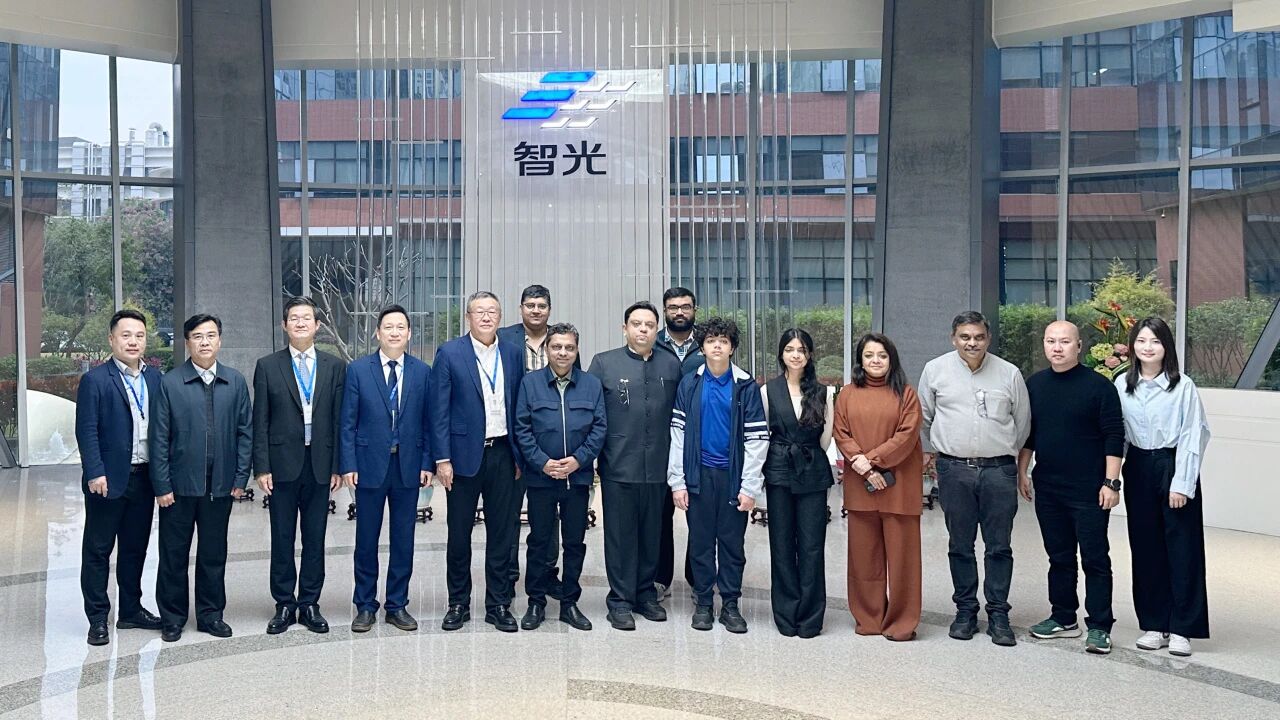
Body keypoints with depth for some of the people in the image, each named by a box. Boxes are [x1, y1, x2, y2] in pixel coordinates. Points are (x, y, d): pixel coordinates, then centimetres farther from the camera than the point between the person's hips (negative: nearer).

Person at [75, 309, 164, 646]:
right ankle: (98, 619, 15)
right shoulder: (95, 380, -6)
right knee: (98, 550, 6)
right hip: (109, 479, -5)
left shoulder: (155, 378, 8)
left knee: (136, 548, 15)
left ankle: (131, 609, 27)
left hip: (144, 478, 5)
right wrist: (95, 473, -17)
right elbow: (86, 431, -10)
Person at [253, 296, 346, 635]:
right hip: (282, 464, -1)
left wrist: (337, 466, 0)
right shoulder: (267, 366, 3)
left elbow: (339, 419, 5)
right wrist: (262, 467, -6)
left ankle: (310, 604, 18)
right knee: (282, 540, 6)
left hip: (320, 465, 1)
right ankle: (284, 605, 17)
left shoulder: (335, 367, 6)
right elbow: (260, 421, 1)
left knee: (315, 539, 8)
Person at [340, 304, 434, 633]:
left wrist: (427, 463, -1)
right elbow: (348, 422, -1)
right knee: (366, 539, 7)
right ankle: (365, 606, 20)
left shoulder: (423, 372, 4)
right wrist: (348, 464, -6)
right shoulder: (358, 370, -1)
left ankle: (397, 605, 20)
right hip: (370, 464, -1)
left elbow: (428, 421, 5)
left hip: (408, 466, 1)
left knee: (403, 539, 8)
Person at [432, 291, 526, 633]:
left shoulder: (514, 353, 7)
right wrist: (443, 459, -9)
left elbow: (520, 407, 9)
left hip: (504, 455, 3)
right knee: (459, 534, 7)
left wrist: (521, 456, 5)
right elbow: (440, 410, -4)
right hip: (465, 454, -2)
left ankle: (499, 605, 19)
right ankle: (458, 603, 21)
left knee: (502, 534, 8)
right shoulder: (449, 353, -2)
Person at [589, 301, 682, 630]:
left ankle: (646, 594, 26)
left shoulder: (672, 365, 7)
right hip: (618, 466, -2)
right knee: (620, 533, 5)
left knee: (652, 533, 12)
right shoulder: (604, 363, 1)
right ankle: (620, 601, 15)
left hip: (658, 467, 2)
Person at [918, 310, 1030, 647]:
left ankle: (998, 615, 12)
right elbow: (924, 417, 14)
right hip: (954, 470, 0)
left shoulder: (1009, 374, 5)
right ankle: (965, 610, 19)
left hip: (999, 469, 0)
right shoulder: (935, 370, 4)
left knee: (999, 546, 3)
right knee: (960, 545, 8)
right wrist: (928, 452, 18)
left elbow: (1022, 422, 15)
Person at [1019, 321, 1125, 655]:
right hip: (1047, 488, 5)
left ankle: (1099, 627, 8)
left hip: (1088, 490, -5)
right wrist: (1022, 472, 11)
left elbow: (1114, 437, -10)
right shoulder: (1035, 384, 8)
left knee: (1095, 558, 1)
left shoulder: (1098, 386, -8)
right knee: (1059, 556, 14)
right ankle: (1064, 618, 25)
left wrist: (1110, 482, -14)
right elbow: (1027, 433, 15)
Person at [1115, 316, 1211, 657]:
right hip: (1138, 468, 4)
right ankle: (1153, 624, 18)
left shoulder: (1183, 386, -8)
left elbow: (1192, 436, -9)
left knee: (1182, 549, 1)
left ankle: (1181, 628, 10)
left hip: (1174, 466, -3)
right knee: (1146, 548, 9)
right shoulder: (1122, 384, 3)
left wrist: (1181, 483, -12)